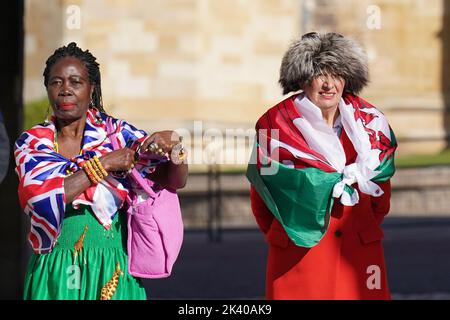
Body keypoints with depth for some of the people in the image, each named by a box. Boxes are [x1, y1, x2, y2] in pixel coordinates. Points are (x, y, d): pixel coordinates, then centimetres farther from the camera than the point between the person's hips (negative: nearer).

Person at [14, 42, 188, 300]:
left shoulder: (117, 133, 0)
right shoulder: (32, 143, 1)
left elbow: (175, 181, -4)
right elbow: (42, 197, -16)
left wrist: (173, 146, -26)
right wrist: (105, 163, -18)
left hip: (112, 271, 0)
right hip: (54, 274, 0)